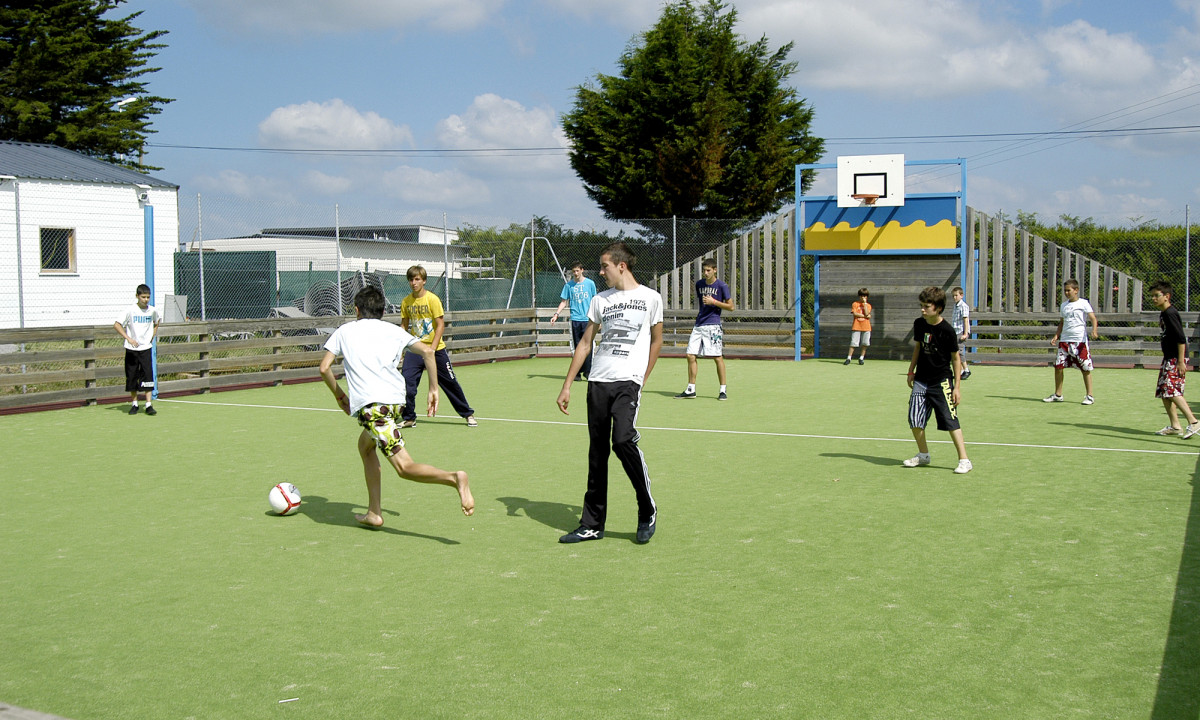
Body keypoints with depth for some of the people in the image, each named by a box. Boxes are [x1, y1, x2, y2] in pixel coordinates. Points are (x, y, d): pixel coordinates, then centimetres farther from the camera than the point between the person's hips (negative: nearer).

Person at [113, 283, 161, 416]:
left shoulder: (153, 310, 2)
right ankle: (134, 404, 20)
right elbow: (116, 325, -8)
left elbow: (157, 320, 25)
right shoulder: (130, 310, -7)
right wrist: (129, 339, -17)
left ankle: (149, 405, -7)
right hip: (131, 349, -1)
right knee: (132, 377, 6)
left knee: (148, 375, -8)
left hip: (146, 348, 1)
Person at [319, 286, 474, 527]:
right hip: (396, 399, 5)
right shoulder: (393, 330, 21)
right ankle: (374, 513, 22)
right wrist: (433, 388, 12)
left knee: (404, 467, -9)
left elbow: (324, 367, 11)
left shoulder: (345, 331, 18)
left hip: (370, 405, -5)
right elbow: (427, 351, 9)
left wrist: (339, 394, 26)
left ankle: (454, 478, -34)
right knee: (365, 445, 28)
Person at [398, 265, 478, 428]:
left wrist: (432, 349, -18)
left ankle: (468, 414, 19)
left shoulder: (432, 299, -11)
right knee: (407, 381, -11)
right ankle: (409, 418, 3)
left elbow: (440, 325, -12)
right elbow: (404, 326, 11)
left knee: (450, 382, 4)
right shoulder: (406, 302, 2)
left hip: (436, 349, -3)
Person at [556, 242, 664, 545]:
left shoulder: (650, 298, 4)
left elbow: (656, 341, 13)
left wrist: (642, 380, 9)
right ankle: (592, 524, 12)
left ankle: (648, 510, -3)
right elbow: (585, 343, 18)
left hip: (628, 381, -4)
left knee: (623, 441, -22)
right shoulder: (600, 300, 14)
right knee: (597, 451, 5)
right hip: (598, 382, 4)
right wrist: (566, 386, 14)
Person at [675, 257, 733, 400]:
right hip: (698, 325, 6)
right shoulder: (699, 284, 13)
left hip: (713, 325, -6)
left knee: (718, 357, -6)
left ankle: (723, 390, 3)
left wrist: (713, 302, -13)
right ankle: (691, 389, 10)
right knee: (691, 356, 1)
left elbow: (731, 307, -3)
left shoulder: (722, 286, -4)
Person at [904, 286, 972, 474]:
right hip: (921, 380, 6)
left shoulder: (947, 331, -15)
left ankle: (964, 460, 0)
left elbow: (956, 358, -8)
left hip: (942, 382, -5)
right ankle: (923, 455, 22)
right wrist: (911, 370, 18)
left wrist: (957, 386, -10)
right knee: (914, 420, 3)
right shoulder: (919, 324, 1)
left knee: (951, 421, -8)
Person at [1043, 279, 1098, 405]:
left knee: (1085, 368, -3)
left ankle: (1089, 396, 5)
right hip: (1064, 341, 5)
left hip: (1080, 341, -5)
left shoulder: (1084, 304, -2)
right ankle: (1058, 395, 12)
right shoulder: (1063, 305, 15)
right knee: (1058, 366, 2)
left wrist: (1094, 330, -29)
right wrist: (1056, 336, 13)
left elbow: (1093, 318, -11)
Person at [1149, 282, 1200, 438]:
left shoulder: (1170, 313, -15)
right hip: (1168, 359, 10)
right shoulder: (1163, 314, 14)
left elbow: (1181, 339, -19)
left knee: (1172, 390, -17)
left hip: (1176, 359, -10)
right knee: (1163, 392, 8)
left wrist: (1181, 361, -22)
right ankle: (1175, 426, 12)